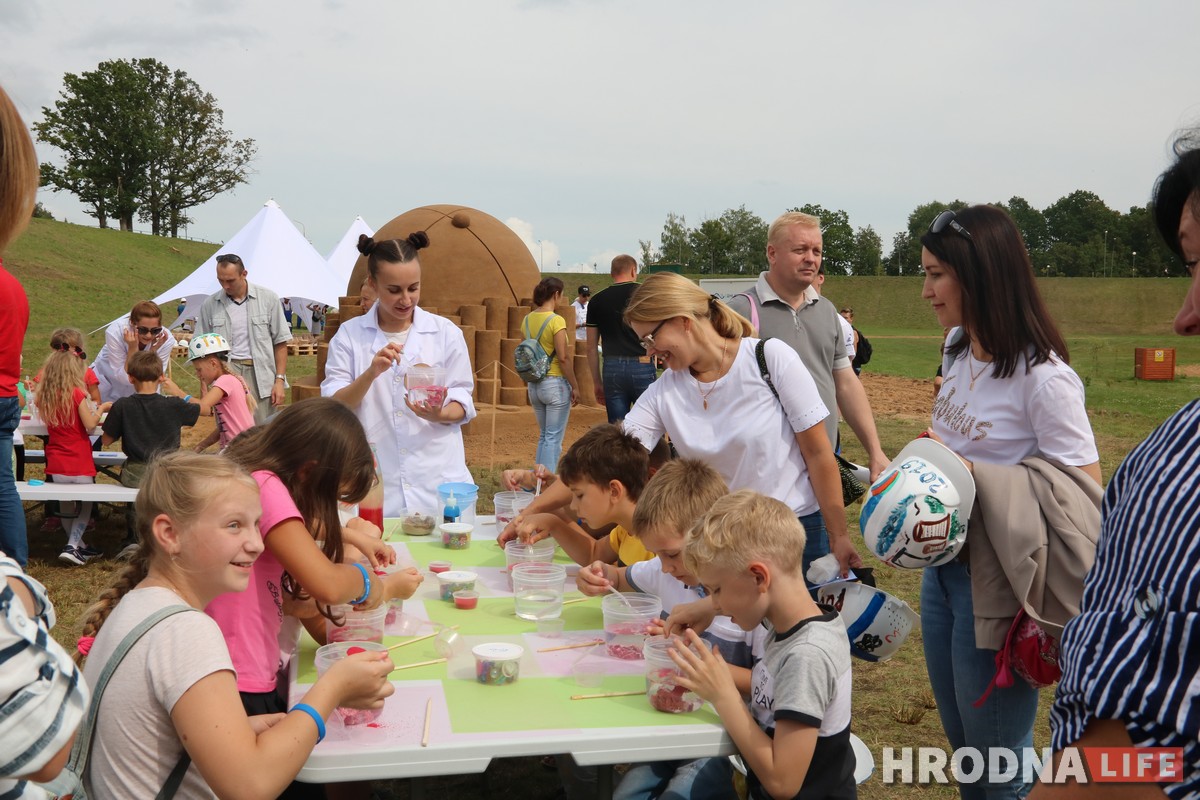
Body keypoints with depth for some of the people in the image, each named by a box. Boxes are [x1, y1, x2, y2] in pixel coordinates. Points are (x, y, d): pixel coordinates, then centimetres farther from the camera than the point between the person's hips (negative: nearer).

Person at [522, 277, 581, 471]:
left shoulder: (527, 320, 5)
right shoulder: (556, 321, -15)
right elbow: (563, 358, -16)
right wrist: (575, 387, -8)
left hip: (534, 384, 7)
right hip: (555, 383, -7)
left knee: (544, 436, 19)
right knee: (554, 438, 1)